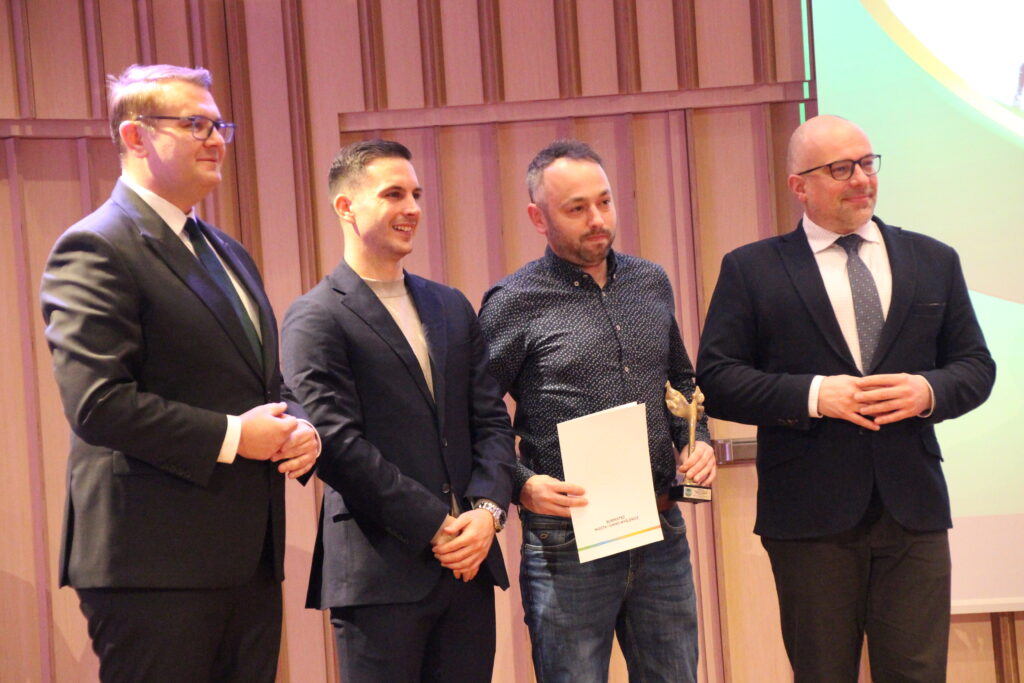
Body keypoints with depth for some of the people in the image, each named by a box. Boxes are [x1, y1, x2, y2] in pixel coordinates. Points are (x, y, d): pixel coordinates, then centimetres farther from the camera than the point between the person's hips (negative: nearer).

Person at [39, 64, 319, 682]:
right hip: (155, 565, -8)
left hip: (251, 557, 9)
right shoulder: (96, 249, -10)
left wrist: (299, 429, 2)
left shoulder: (228, 253, 19)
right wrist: (230, 437, -17)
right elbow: (96, 403, -20)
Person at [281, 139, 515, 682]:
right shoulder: (316, 318, -5)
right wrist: (437, 526, -13)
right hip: (381, 572, -6)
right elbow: (336, 443, -13)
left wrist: (488, 510, -6)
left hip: (469, 560, 6)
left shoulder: (452, 307, 15)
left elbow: (491, 421, 12)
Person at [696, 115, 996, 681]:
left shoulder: (934, 261, 11)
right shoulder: (750, 270, 2)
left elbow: (976, 365, 12)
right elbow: (716, 379, -4)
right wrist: (813, 395, -16)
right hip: (810, 516, -2)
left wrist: (929, 390, -10)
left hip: (914, 508, 2)